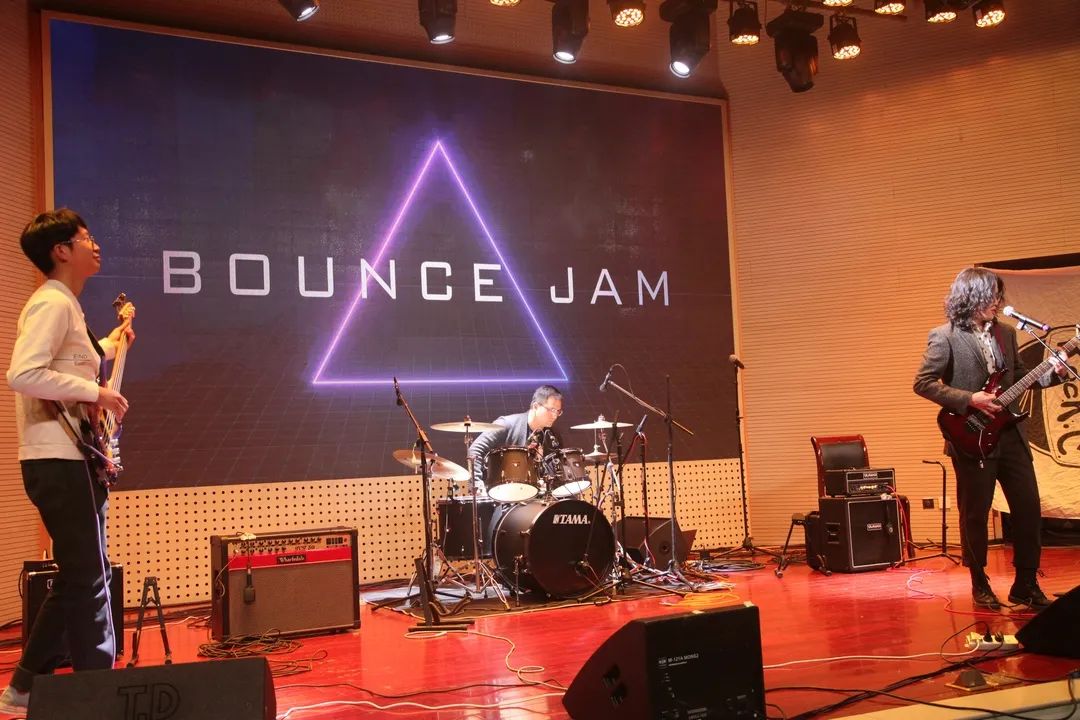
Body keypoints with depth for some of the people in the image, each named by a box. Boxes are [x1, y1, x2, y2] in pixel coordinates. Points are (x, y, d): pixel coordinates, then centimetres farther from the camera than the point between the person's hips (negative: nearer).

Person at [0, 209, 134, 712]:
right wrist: (96, 393, -23)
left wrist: (113, 343, 27)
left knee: (76, 575, 16)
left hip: (67, 460, 10)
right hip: (60, 461, -10)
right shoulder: (53, 303, -13)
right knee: (88, 576, -4)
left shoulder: (66, 305, 18)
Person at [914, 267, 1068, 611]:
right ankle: (980, 585, 19)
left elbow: (1019, 376, 18)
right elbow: (923, 383, -11)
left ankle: (1026, 584, 17)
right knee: (975, 514, 4)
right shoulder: (944, 337, -7)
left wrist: (1051, 372, 0)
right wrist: (969, 399, -17)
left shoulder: (1005, 334, 11)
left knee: (1029, 509, 4)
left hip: (1009, 435, 5)